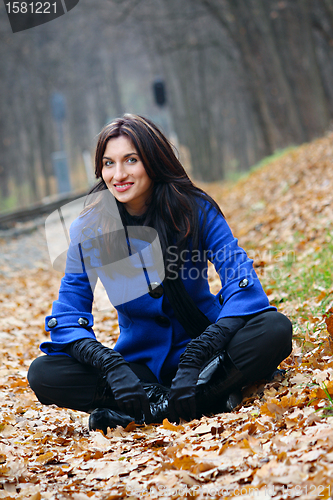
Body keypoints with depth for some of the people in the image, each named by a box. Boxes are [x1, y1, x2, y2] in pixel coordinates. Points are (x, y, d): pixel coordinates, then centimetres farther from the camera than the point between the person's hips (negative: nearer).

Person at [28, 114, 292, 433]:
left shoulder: (195, 209, -9)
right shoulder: (89, 229, -6)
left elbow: (240, 279, -19)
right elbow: (68, 315, -8)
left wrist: (200, 352, -35)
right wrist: (109, 365, -29)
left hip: (201, 344, -1)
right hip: (140, 362, 2)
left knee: (274, 328, -29)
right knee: (42, 374, -23)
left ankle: (152, 410, -30)